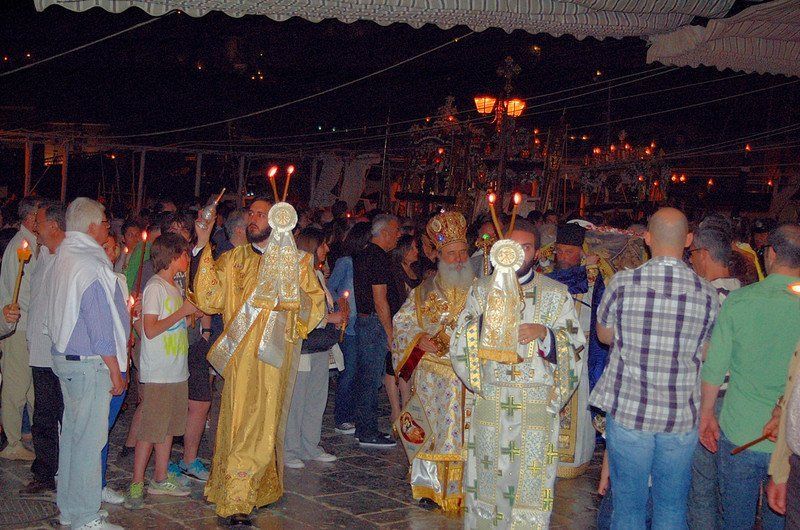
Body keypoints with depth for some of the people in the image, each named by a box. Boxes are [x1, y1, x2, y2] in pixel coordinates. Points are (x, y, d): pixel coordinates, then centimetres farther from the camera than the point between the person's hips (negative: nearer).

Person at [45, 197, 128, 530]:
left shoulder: (63, 256, 9)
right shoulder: (90, 266, -20)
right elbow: (101, 329, -20)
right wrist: (115, 374, -14)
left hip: (64, 355, 10)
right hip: (89, 364, -10)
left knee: (71, 432, 17)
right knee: (89, 439, -2)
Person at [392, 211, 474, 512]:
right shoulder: (424, 292, 8)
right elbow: (401, 323, 10)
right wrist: (419, 339, -8)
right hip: (433, 376, 1)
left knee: (466, 433, -1)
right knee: (431, 429, 1)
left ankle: (464, 488, 8)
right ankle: (429, 485, 12)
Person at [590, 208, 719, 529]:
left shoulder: (623, 283, -9)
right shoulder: (707, 293, -4)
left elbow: (604, 335, 6)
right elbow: (704, 353, 8)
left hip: (629, 410, -1)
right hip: (682, 417, 2)